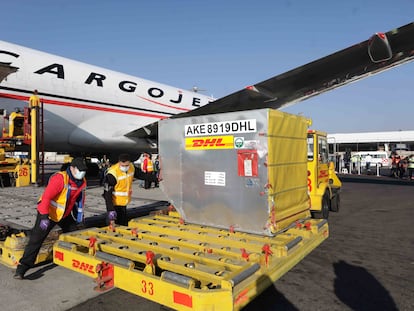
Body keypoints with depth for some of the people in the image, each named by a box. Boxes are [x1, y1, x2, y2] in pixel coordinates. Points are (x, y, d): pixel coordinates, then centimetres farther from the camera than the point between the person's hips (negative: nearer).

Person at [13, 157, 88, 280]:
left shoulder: (82, 182, -6)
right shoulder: (60, 178, -29)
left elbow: (80, 198, 10)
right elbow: (46, 196, -32)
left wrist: (80, 213, 13)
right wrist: (44, 217, -35)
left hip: (65, 214, 7)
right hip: (48, 213, -7)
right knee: (36, 239, -10)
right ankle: (21, 268, -2)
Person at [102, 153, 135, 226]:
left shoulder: (132, 168, -8)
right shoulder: (112, 173, -28)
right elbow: (107, 193, -27)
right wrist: (111, 210, -31)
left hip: (124, 202, 6)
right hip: (114, 203, -6)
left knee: (124, 224, 19)